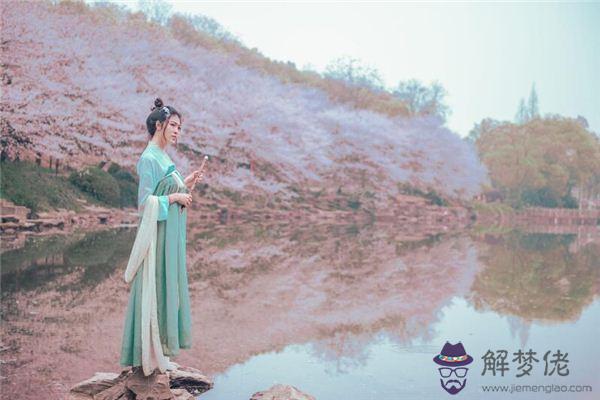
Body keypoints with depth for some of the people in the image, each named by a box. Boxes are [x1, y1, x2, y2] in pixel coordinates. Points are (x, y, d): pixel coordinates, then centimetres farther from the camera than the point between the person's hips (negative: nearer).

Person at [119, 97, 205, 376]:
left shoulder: (164, 158, 15)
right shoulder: (149, 159, -12)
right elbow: (145, 201, -17)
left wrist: (186, 185, 7)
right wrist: (175, 197, -12)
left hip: (172, 233, 9)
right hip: (157, 234, -9)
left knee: (167, 288, 12)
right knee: (153, 289, -4)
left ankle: (159, 350, 20)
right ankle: (147, 356, 5)